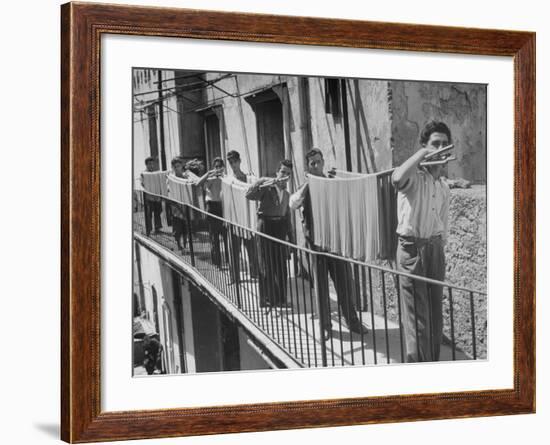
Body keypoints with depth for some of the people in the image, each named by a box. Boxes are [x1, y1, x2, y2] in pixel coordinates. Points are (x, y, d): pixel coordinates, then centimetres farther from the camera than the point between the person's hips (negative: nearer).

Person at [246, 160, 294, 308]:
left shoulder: (286, 193, 16)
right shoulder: (265, 184, -4)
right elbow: (249, 195, -20)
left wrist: (290, 236, 19)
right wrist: (263, 183, -29)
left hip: (281, 226, 6)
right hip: (266, 225, -6)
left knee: (281, 265, 8)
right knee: (267, 265, -3)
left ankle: (280, 299, 18)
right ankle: (267, 300, 4)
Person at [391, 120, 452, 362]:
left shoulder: (443, 186, 12)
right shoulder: (413, 176, -9)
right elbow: (397, 179, -36)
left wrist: (439, 249, 16)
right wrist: (422, 153, -27)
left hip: (435, 247, 7)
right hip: (411, 247, -7)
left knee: (435, 314, 12)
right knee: (417, 316, -5)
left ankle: (434, 363, 22)